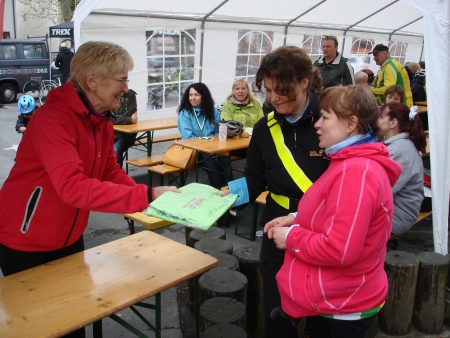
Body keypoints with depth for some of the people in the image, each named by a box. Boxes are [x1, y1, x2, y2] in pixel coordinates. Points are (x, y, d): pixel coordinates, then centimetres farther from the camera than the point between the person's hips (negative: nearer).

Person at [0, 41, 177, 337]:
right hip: (26, 243, -8)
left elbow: (111, 171, 1)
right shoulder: (53, 118, -29)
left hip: (68, 238, 8)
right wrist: (145, 196, -41)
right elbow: (73, 187, -39)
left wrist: (155, 199, -14)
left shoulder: (102, 120, 1)